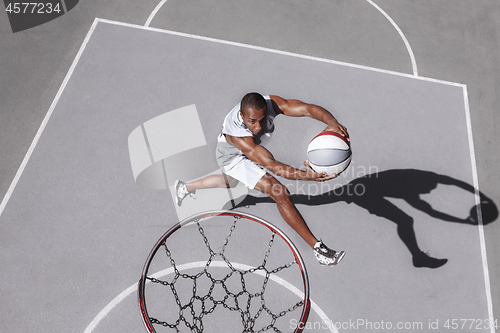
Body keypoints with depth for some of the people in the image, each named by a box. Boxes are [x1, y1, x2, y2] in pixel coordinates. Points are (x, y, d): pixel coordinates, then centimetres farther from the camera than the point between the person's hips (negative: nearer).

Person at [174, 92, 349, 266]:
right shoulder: (236, 134, -46)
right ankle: (317, 247, -10)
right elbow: (271, 164, -54)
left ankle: (185, 187, 62)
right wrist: (307, 175, -67)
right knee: (281, 194, -21)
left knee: (228, 183, 37)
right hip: (233, 158, -7)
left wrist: (332, 122, -62)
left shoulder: (270, 103, -34)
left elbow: (307, 108, -43)